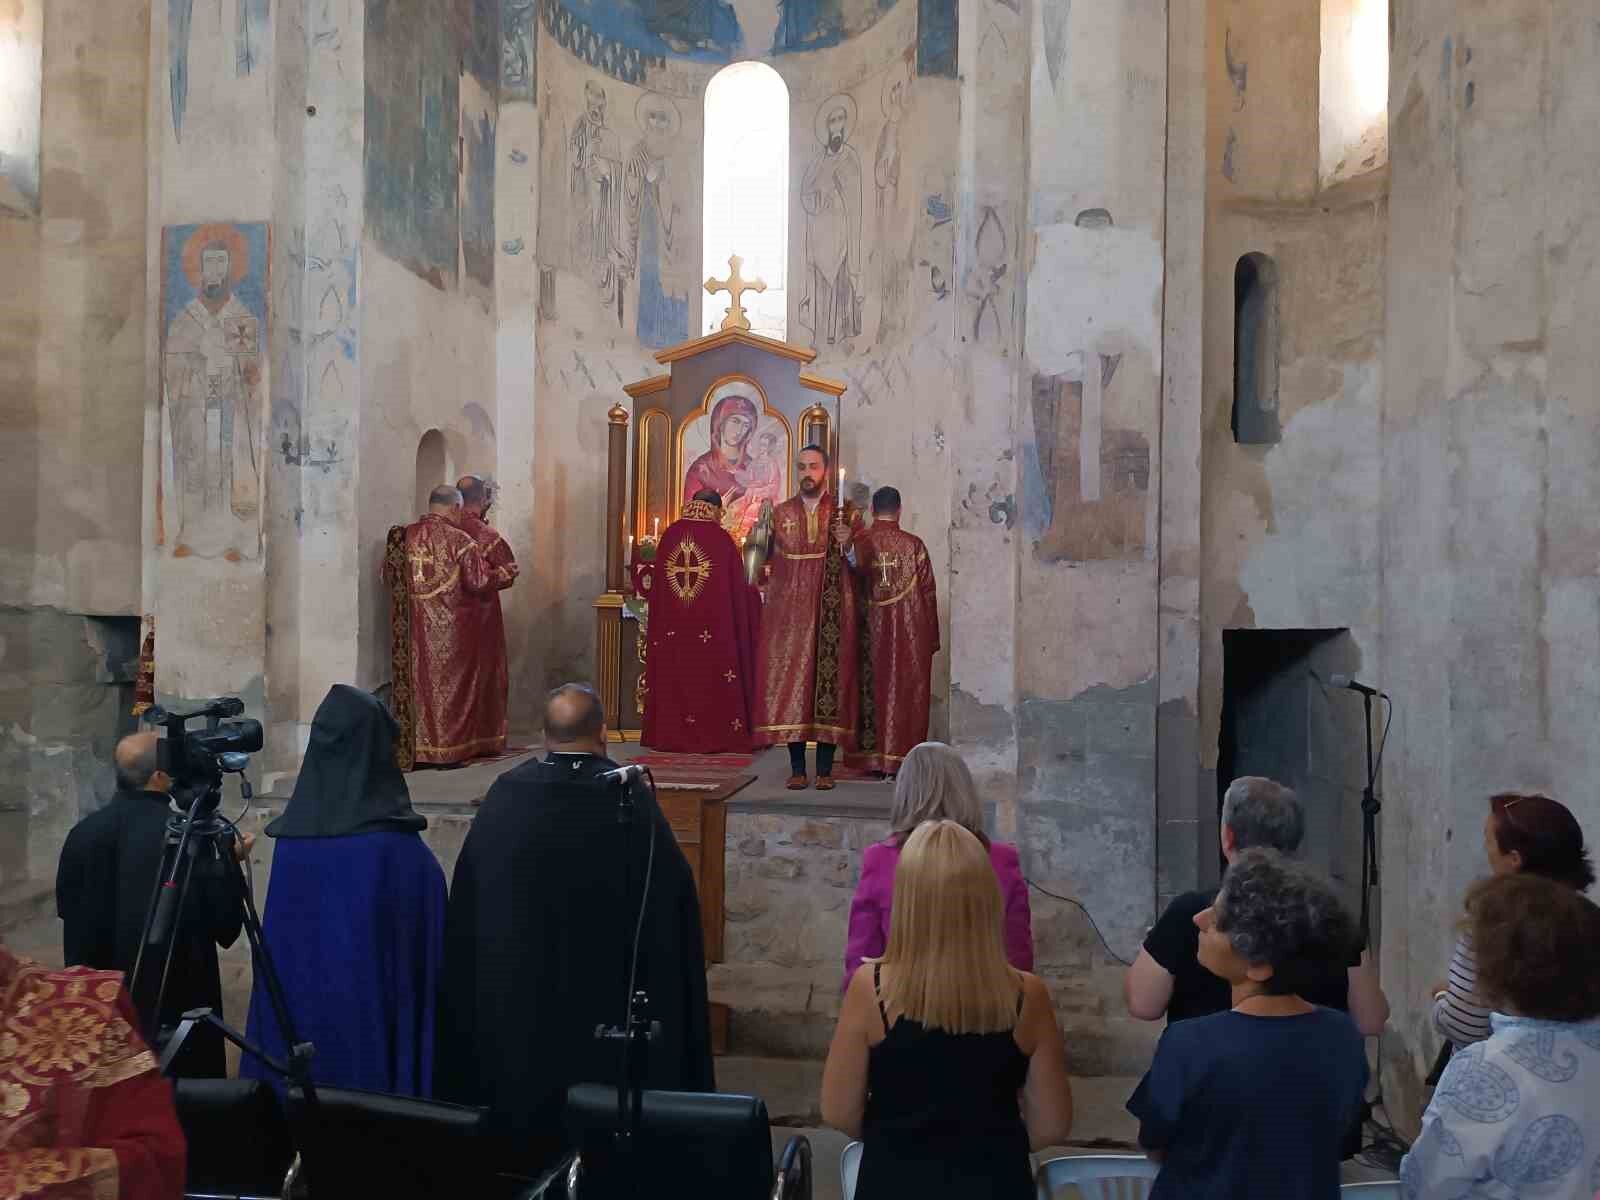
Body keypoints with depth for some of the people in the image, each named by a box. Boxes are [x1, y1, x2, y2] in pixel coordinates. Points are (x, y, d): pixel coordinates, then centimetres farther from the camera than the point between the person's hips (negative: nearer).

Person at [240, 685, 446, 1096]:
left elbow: (277, 948, 4)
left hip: (297, 1025, 4)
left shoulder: (292, 842, -6)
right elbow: (430, 958, -12)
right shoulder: (404, 852, -18)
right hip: (377, 1028, -4)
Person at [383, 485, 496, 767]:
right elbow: (480, 583, -12)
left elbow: (388, 576, 10)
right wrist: (480, 560, 8)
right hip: (451, 629, -4)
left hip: (412, 628, 4)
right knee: (449, 684, 5)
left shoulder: (404, 536, 1)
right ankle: (446, 750, 9)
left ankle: (412, 749, 17)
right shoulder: (460, 540, -12)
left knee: (415, 682, 11)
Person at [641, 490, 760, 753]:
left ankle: (671, 732, 16)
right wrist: (752, 591, 17)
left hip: (671, 629, 3)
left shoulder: (669, 534, 1)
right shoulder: (721, 539, -8)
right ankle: (716, 734, 7)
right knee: (710, 679, 4)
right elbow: (737, 588, -2)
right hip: (711, 629, -3)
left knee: (676, 679, 11)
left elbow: (658, 581, 8)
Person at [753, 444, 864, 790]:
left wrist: (847, 542, -18)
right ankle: (797, 768, 7)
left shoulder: (843, 512, 5)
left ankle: (825, 769, 5)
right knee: (789, 679, -1)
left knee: (829, 678, -2)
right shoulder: (781, 513, 10)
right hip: (788, 609, 2)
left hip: (831, 611, -1)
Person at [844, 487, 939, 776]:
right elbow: (928, 592, -1)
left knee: (873, 690, 11)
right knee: (907, 693, 6)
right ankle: (901, 757, 6)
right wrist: (932, 639, 4)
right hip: (910, 633, -1)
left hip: (872, 631, 2)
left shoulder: (857, 543, -3)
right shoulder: (913, 545, -5)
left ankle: (872, 757, 13)